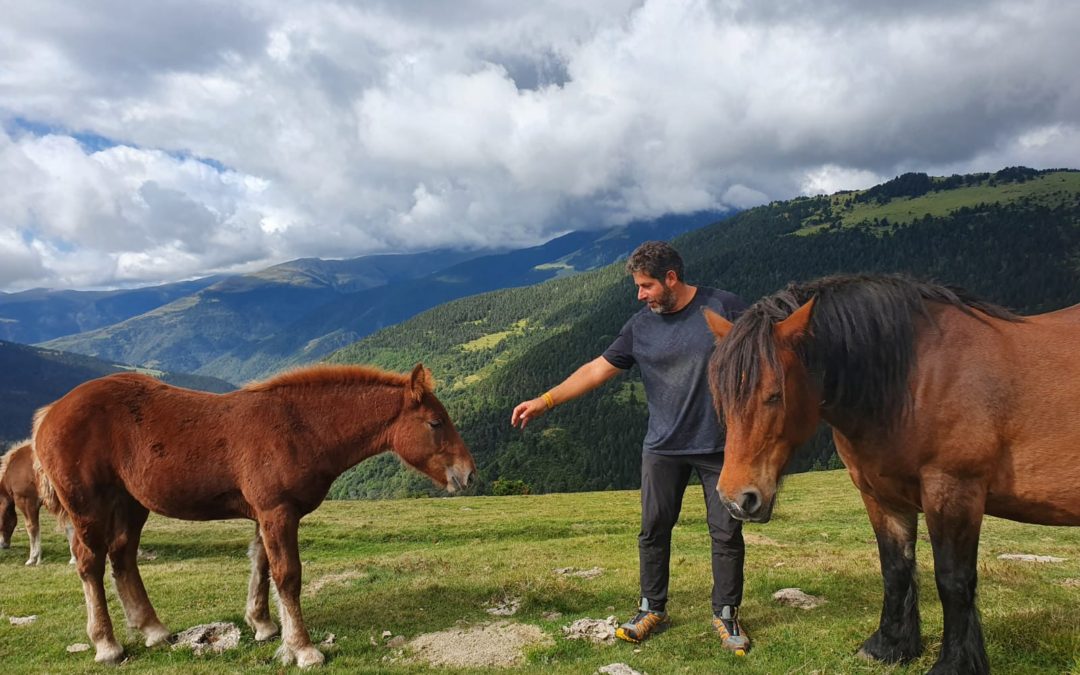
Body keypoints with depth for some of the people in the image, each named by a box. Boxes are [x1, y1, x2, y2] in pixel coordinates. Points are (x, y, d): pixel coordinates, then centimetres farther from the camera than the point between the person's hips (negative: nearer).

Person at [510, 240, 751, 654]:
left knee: (726, 533, 5)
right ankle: (653, 610, 25)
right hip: (663, 448, 3)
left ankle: (726, 615, 23)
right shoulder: (640, 327, 1)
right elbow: (597, 370, 1)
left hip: (720, 447, -2)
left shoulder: (724, 308, -8)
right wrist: (544, 402, -5)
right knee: (653, 530, 9)